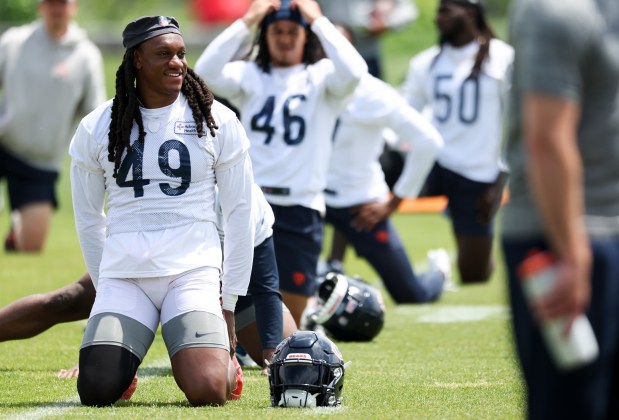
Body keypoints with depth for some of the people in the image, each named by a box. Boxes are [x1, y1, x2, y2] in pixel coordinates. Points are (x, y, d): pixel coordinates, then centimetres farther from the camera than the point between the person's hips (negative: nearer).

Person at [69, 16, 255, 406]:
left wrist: (228, 304, 3)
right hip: (123, 275, 1)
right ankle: (124, 356, 18)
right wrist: (108, 290, 13)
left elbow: (240, 213, 5)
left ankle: (226, 363, 16)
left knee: (207, 391, -22)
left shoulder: (218, 122, 1)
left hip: (193, 272, -1)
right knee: (97, 390, -18)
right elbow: (88, 219, 14)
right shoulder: (95, 129, 4)